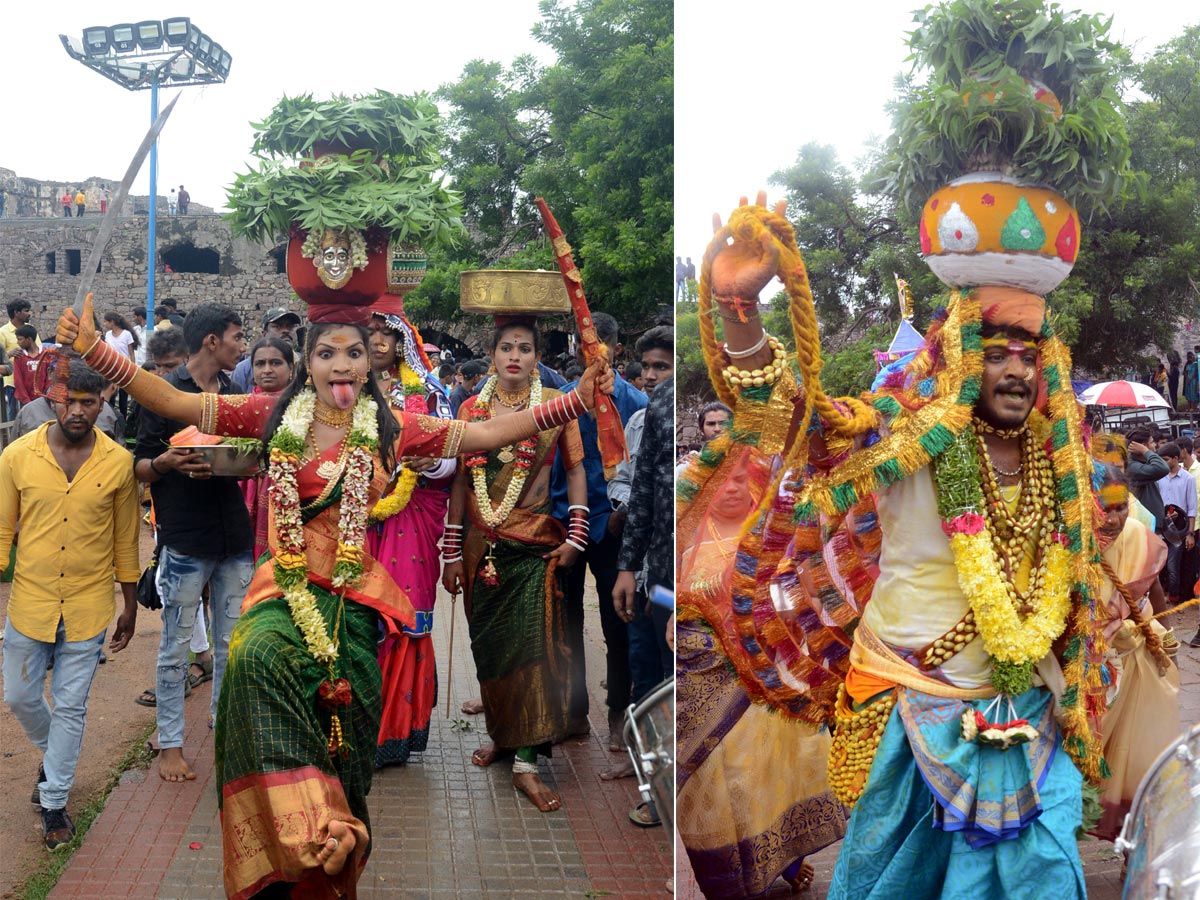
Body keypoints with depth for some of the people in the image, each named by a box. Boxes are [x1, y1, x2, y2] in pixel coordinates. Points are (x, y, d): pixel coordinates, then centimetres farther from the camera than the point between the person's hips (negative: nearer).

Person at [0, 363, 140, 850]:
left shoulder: (118, 463, -7)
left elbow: (126, 540, 2)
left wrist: (129, 606, 6)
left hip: (88, 608, -1)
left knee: (70, 708, 7)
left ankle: (54, 801, 24)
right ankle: (53, 754, 45)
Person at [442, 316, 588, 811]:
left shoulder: (557, 404, 0)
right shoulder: (471, 409, 5)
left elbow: (576, 469, 4)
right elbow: (460, 481, 7)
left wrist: (576, 537, -4)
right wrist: (451, 553, 6)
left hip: (534, 545, -2)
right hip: (480, 544, 3)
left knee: (532, 645, -7)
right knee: (488, 645, 9)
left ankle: (525, 761, -1)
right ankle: (498, 732, 30)